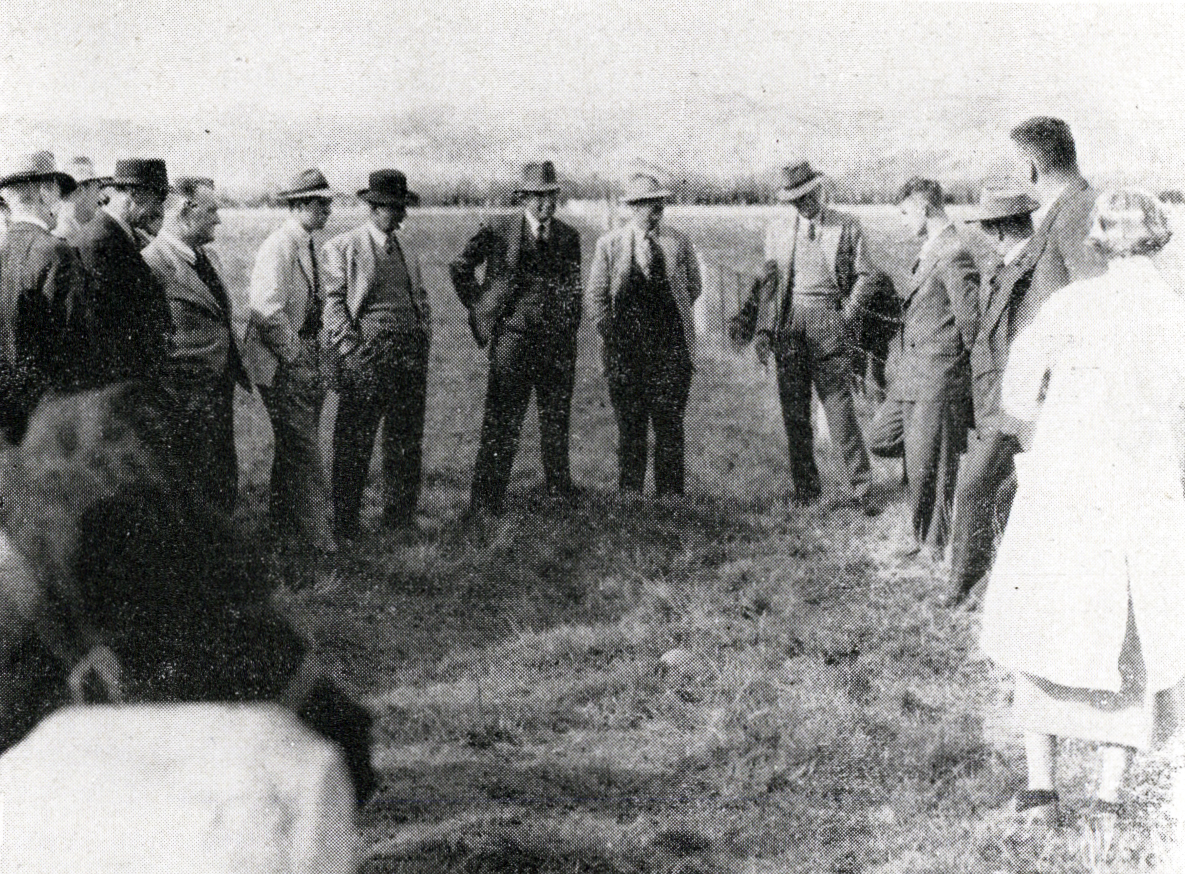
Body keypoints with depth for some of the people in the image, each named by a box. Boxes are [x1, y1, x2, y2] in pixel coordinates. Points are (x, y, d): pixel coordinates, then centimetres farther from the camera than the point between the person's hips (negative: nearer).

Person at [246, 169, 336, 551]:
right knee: (303, 451, -6)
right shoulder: (278, 247, -18)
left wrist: (315, 356, 15)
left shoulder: (308, 246, 13)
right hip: (283, 365, -9)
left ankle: (283, 525, 29)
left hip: (306, 362, 9)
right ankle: (319, 536, 0)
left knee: (293, 449, 17)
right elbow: (267, 311, -27)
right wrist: (294, 352, -17)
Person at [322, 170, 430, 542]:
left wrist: (423, 338, 11)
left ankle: (401, 521, 22)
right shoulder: (344, 246, 0)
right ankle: (344, 532, 7)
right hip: (366, 356, -6)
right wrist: (352, 349, -13)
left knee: (407, 442, 10)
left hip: (411, 356, 6)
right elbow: (333, 301, -5)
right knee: (353, 445, -2)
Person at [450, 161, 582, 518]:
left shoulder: (568, 236, 10)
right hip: (513, 336, -4)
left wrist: (570, 338, 12)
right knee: (501, 424, -4)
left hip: (557, 341, 4)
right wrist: (481, 309, 4)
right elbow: (460, 267, 7)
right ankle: (485, 503, 1)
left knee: (557, 419, 12)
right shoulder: (500, 230, -1)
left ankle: (560, 488, 26)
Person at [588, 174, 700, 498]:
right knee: (630, 426, 2)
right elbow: (596, 295, 8)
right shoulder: (609, 245, 5)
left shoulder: (678, 243, 7)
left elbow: (693, 287, 16)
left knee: (670, 426, -1)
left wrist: (670, 316, 11)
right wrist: (612, 336, 2)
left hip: (671, 348, 0)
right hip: (624, 349, 0)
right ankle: (628, 496, 10)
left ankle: (670, 496, 6)